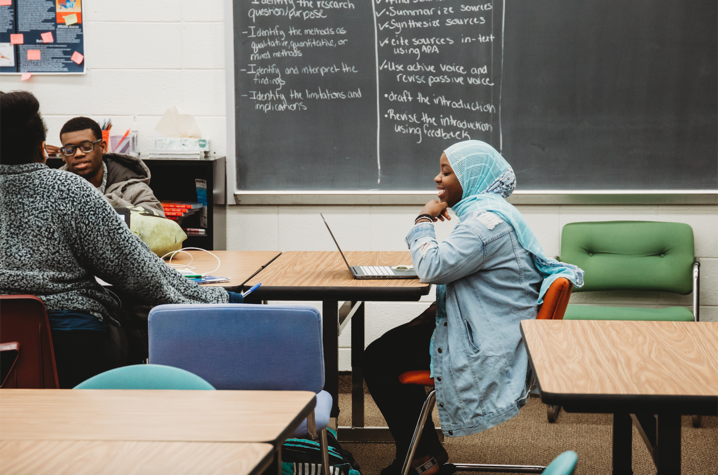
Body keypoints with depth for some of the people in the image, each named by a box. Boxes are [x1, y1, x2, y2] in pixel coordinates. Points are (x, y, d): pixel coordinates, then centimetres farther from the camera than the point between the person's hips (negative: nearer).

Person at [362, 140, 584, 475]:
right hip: (487, 330, 11)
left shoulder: (488, 221, -22)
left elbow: (432, 267, -26)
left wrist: (424, 220, -10)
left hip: (487, 348, -11)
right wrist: (436, 310, 7)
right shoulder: (486, 211, 13)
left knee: (378, 362, -6)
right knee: (381, 349, 15)